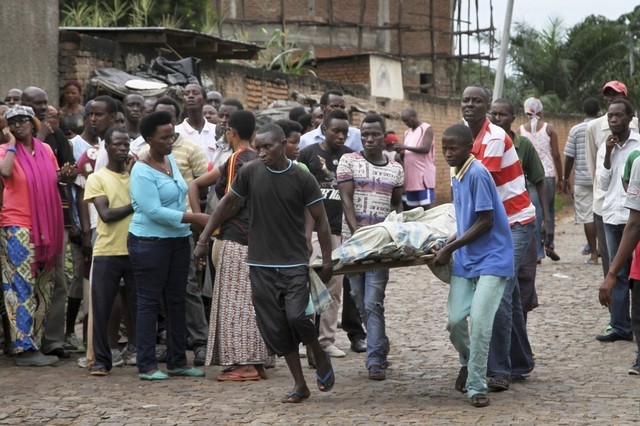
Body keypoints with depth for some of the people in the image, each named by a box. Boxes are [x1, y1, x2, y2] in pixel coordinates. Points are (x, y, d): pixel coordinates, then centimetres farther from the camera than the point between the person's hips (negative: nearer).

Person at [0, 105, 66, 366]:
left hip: (46, 227, 6)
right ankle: (24, 348, -8)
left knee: (43, 290, 9)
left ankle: (34, 342, 16)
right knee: (22, 287, -8)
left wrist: (63, 175, 1)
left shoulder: (46, 150, 11)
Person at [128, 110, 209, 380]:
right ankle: (146, 366, 2)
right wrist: (195, 218, -22)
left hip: (178, 240, 8)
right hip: (150, 243, -8)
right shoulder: (142, 171, -15)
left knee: (177, 301, 10)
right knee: (149, 302, -2)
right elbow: (154, 211, -22)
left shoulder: (171, 161, 10)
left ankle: (177, 361, 17)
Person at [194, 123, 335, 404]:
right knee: (274, 327, 2)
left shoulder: (302, 178, -7)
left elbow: (320, 220, -2)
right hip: (261, 264, 3)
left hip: (294, 263, -2)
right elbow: (227, 204, 10)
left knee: (296, 316, -19)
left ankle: (321, 360, 10)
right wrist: (204, 238, 9)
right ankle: (300, 385, 14)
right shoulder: (249, 173, -2)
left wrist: (327, 261, -6)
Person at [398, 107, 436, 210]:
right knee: (411, 208, 7)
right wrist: (400, 150, -4)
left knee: (425, 208, -9)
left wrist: (405, 147, -17)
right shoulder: (407, 133, 19)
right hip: (410, 177, 8)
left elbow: (426, 148, -15)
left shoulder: (427, 129, -3)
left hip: (423, 175, -8)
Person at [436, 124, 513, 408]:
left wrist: (450, 248, -13)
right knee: (455, 320, 2)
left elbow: (486, 221, -18)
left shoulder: (477, 174, -17)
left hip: (492, 259, -7)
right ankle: (468, 363, 31)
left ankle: (476, 388, -2)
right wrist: (450, 243, 4)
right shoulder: (456, 176, 9)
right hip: (465, 260, 7)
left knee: (479, 322, -14)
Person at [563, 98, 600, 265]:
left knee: (587, 216, 0)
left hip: (582, 179, -2)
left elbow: (569, 157, -2)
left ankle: (594, 254, -1)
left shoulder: (576, 130, -2)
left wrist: (565, 178, 8)